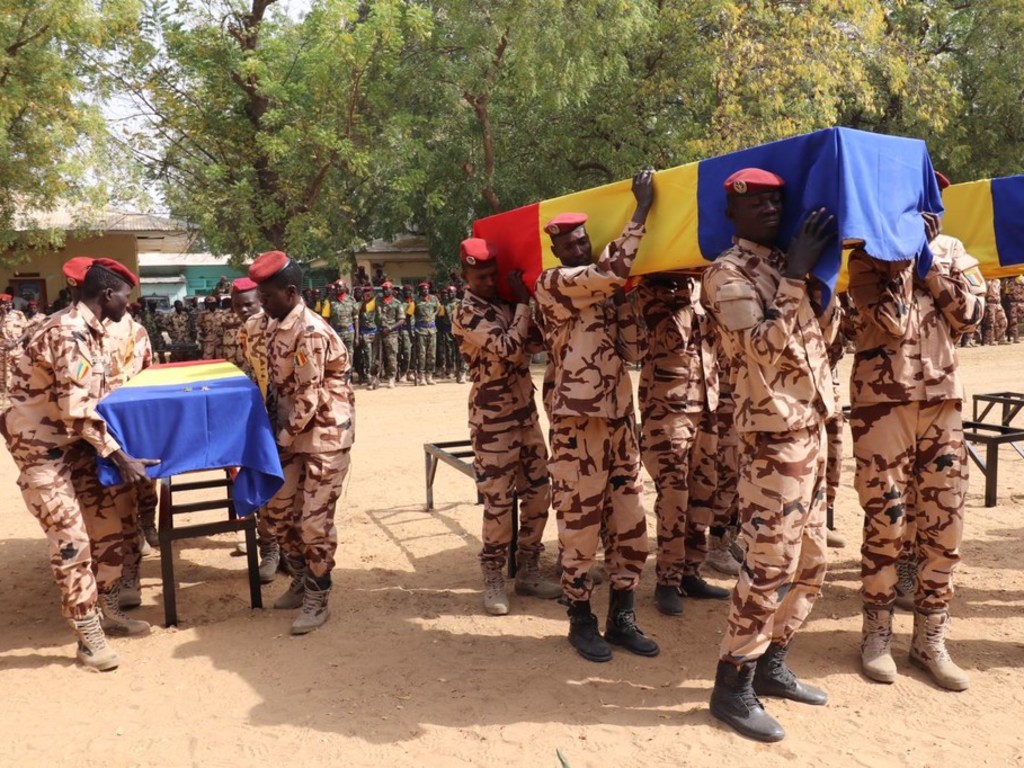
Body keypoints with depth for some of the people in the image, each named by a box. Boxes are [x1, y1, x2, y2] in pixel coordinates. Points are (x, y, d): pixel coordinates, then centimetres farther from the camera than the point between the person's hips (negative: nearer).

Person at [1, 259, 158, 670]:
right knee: (71, 542, -5)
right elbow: (77, 410, -28)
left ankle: (109, 609, 26)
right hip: (41, 447, -9)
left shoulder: (89, 329, 6)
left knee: (108, 527, 10)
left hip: (72, 441, 9)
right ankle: (88, 636, 5)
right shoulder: (69, 333, -25)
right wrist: (121, 458, -25)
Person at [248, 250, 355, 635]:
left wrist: (282, 438, -15)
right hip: (293, 433, 9)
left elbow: (309, 397, -22)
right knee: (278, 509, 15)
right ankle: (303, 579, 33)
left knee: (315, 521, -2)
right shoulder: (275, 325, 6)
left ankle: (317, 599, 13)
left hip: (325, 436, -9)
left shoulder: (310, 331, -22)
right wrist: (271, 428, 7)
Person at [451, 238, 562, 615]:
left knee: (538, 492, 9)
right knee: (499, 500, -3)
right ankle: (493, 579, 12)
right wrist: (523, 303, -11)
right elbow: (509, 349, -23)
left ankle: (528, 571, 22)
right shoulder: (467, 313, -12)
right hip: (493, 419, -7)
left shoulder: (505, 304, 12)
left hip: (525, 411, 8)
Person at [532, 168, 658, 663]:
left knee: (628, 522, 9)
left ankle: (622, 617, 21)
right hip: (578, 420, -7)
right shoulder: (552, 284, -8)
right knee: (580, 523, 2)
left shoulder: (602, 289, 16)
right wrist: (641, 209, -14)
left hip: (619, 415, 7)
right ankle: (581, 620, 17)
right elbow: (614, 270, -20)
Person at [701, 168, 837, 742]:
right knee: (771, 562, -8)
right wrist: (797, 276, -20)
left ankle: (772, 665, 26)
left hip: (812, 423, 9)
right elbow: (765, 344, -22)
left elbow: (824, 335, 18)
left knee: (811, 561, 14)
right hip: (774, 431, -9)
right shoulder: (729, 273, -8)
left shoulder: (788, 264, 16)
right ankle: (733, 685, 4)